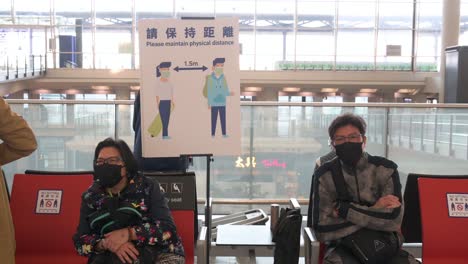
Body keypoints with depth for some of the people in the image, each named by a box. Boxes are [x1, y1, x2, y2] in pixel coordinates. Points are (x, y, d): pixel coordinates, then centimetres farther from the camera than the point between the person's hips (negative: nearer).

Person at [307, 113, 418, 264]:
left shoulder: (386, 169, -2)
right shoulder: (324, 175, -5)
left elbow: (393, 220, -14)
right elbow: (322, 230, -13)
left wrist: (345, 210, -15)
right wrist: (374, 211, -12)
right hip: (344, 247, -2)